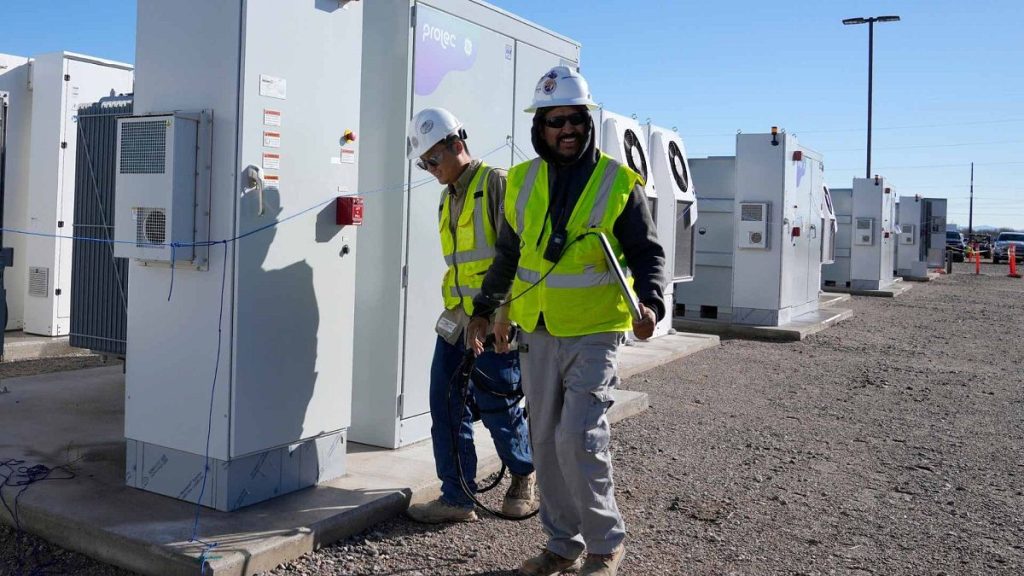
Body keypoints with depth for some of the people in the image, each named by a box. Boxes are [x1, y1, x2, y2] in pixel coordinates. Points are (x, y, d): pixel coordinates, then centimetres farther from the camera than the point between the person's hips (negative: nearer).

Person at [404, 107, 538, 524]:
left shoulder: (495, 184, -9)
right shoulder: (448, 197, 18)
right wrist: (457, 311, 16)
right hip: (457, 318, 8)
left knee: (496, 404, 1)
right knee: (446, 405, 5)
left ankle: (525, 476, 27)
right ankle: (457, 497, 13)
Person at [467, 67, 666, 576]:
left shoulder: (618, 183, -4)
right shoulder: (522, 181, 7)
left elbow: (647, 254, -2)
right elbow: (507, 253, 19)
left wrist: (650, 302, -20)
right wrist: (484, 308, 22)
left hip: (594, 333, -5)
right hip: (537, 333, 5)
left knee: (578, 438, -13)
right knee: (546, 443, 10)